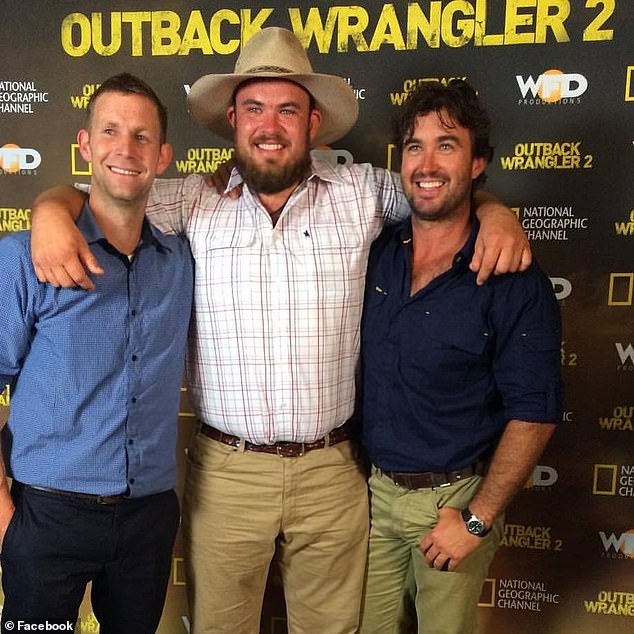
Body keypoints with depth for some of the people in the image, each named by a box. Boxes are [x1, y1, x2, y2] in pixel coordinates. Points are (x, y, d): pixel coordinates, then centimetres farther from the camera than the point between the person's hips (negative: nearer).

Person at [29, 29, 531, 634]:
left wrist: (495, 213, -6)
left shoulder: (361, 193, 0)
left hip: (331, 471, 1)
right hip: (224, 471, 0)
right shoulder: (194, 202, -1)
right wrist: (51, 214, -17)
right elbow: (81, 193, 4)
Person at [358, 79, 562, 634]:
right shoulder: (375, 252, -3)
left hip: (454, 498, -3)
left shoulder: (514, 281, -16)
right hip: (372, 486, 4)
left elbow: (534, 414, -14)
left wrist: (477, 519, -14)